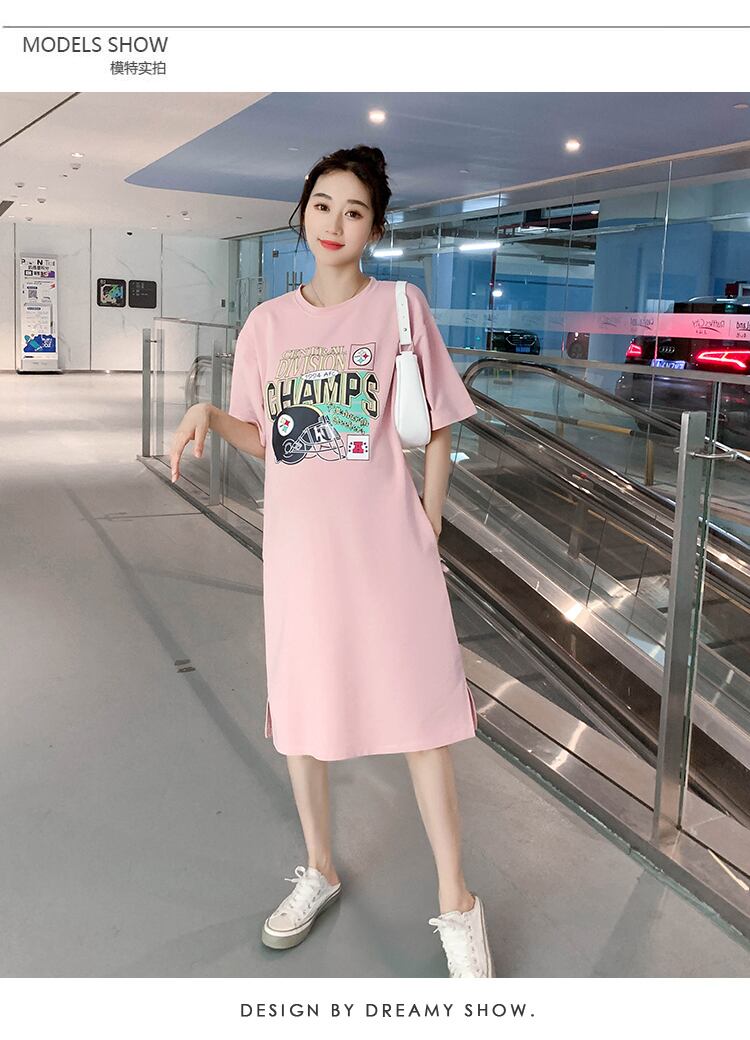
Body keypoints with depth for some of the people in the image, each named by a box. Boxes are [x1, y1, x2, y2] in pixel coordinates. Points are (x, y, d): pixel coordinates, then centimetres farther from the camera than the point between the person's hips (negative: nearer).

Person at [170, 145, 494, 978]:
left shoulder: (399, 307, -2)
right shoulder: (268, 323, 7)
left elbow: (437, 431, 1)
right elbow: (263, 439, 12)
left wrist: (427, 532, -2)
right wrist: (209, 415, -7)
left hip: (384, 546, -3)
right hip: (297, 544, 4)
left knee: (418, 719, 2)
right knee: (297, 712, 13)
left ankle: (456, 906, 19)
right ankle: (318, 870, 37)